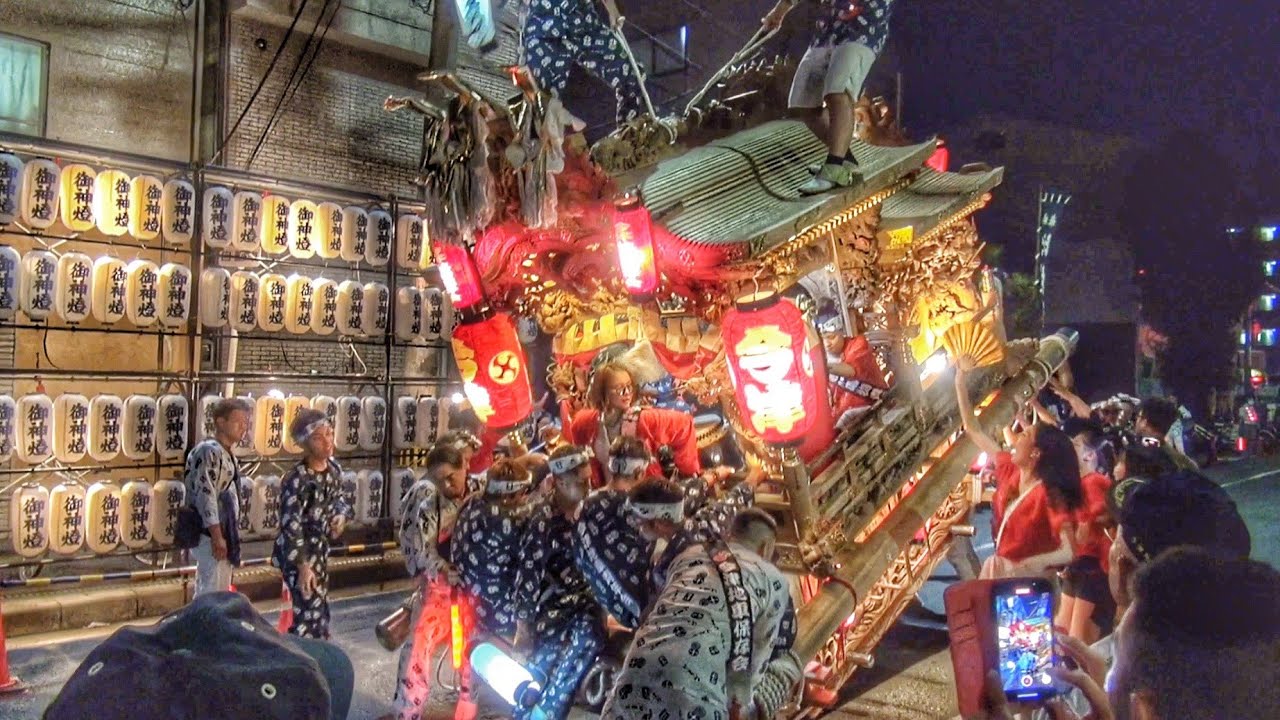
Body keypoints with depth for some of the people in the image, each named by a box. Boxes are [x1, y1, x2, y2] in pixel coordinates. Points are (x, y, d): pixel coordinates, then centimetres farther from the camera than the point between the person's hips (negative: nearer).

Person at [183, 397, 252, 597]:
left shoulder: (226, 453, 14)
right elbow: (206, 496, -22)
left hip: (222, 533, 10)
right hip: (211, 535, -10)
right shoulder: (210, 451, -16)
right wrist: (217, 537, -23)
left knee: (216, 592, 15)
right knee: (212, 594, -6)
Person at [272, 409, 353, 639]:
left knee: (319, 610, 16)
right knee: (311, 613, -9)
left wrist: (341, 514, -5)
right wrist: (303, 566, -23)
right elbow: (290, 525, -23)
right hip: (296, 552, -8)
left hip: (320, 549, 8)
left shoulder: (333, 469, 0)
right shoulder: (296, 479, -23)